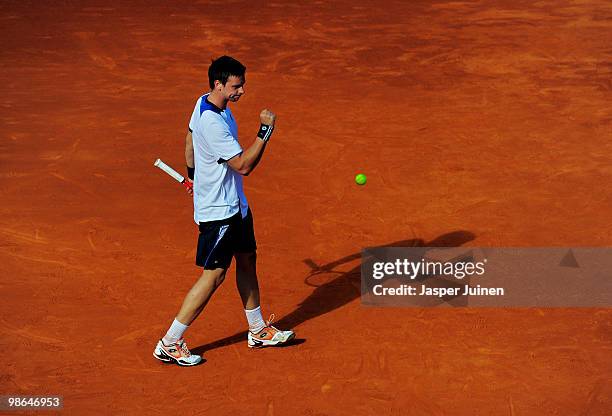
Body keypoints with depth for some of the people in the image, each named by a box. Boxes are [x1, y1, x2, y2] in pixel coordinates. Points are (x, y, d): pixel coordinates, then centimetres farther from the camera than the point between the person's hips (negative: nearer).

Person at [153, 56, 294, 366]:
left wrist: (192, 174, 31)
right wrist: (265, 130, -27)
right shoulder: (212, 123, -29)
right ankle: (169, 345, 5)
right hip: (218, 212, -10)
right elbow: (243, 165, -27)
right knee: (213, 276, -4)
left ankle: (258, 330, 33)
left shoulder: (205, 102, 2)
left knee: (247, 260, 18)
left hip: (235, 204, 10)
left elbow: (190, 141, 18)